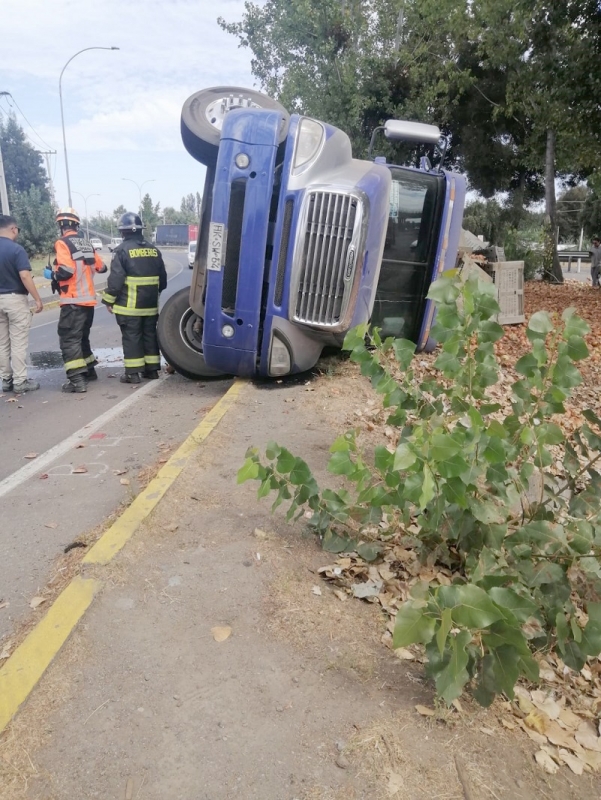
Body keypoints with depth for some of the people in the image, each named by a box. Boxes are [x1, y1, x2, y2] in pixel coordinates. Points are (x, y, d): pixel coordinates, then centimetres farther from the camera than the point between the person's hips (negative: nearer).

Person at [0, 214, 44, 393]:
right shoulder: (16, 249, -13)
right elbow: (25, 276, -20)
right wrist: (37, 299, -15)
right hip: (15, 299, -6)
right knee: (18, 343, -2)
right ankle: (20, 382, 1)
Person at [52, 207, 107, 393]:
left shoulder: (62, 243, -11)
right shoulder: (86, 244, 11)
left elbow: (66, 271, -23)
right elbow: (102, 267, 18)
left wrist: (54, 275, -3)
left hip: (73, 301, -8)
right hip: (88, 300, 8)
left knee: (69, 340, -6)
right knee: (81, 337, 22)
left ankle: (77, 380, -12)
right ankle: (89, 370, 30)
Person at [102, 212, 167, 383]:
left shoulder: (122, 250, -9)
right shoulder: (153, 250, 10)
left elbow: (116, 278, -14)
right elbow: (162, 277, 15)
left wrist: (109, 300, -4)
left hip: (129, 304, -5)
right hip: (150, 304, 6)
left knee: (131, 337, -1)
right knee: (150, 335, 13)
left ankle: (133, 372, 0)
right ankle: (152, 369, 19)